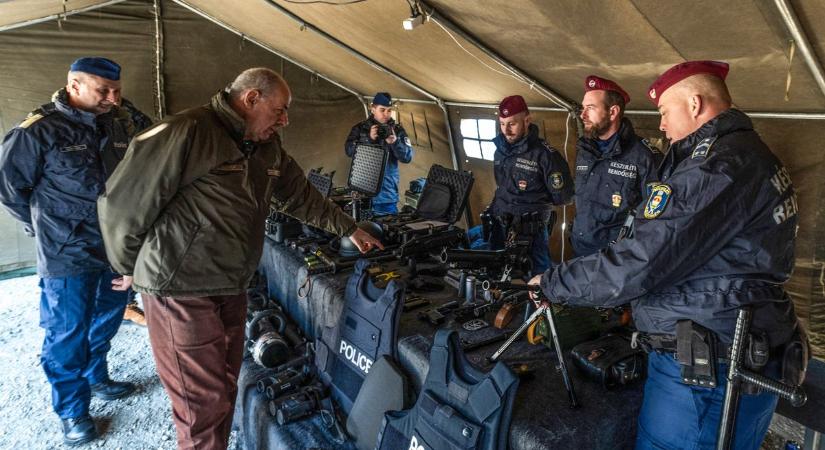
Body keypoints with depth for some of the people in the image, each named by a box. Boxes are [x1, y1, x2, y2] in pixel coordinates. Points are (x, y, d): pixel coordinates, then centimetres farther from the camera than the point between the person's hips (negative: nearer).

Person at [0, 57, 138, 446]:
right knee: (68, 334, 6)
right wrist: (50, 229, 2)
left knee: (106, 321, 22)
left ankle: (96, 378, 44)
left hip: (115, 247, 7)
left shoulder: (116, 127, 4)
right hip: (67, 254, -6)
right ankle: (72, 410, 23)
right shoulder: (38, 131, -15)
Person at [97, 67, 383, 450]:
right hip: (181, 292, -8)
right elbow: (123, 201, -14)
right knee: (204, 405, 1)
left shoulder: (268, 148, 8)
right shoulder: (186, 132, -19)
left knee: (225, 389, 19)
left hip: (232, 289, 8)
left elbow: (301, 197, 21)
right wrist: (129, 269, -2)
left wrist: (348, 228, 23)